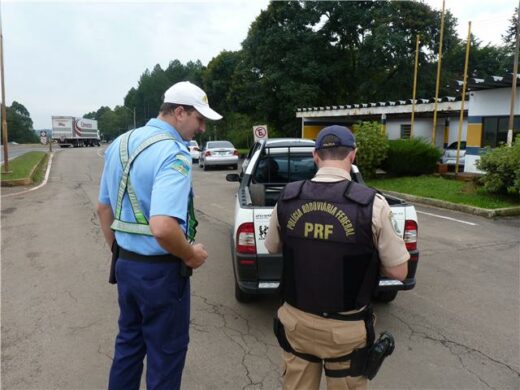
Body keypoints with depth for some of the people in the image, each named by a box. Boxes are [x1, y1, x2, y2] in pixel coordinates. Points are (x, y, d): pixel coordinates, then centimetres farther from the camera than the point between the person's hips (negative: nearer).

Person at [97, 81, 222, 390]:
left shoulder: (120, 144, 6)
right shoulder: (174, 154, -22)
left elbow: (104, 208, 14)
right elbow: (163, 228, -35)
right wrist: (192, 255, -17)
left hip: (126, 265, 8)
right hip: (161, 271, -8)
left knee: (129, 343, 24)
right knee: (166, 352, 12)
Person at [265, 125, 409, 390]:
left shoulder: (287, 199, -8)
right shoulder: (372, 204, -18)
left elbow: (273, 248, 9)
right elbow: (399, 271, -8)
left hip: (296, 320, 3)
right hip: (346, 328, -2)